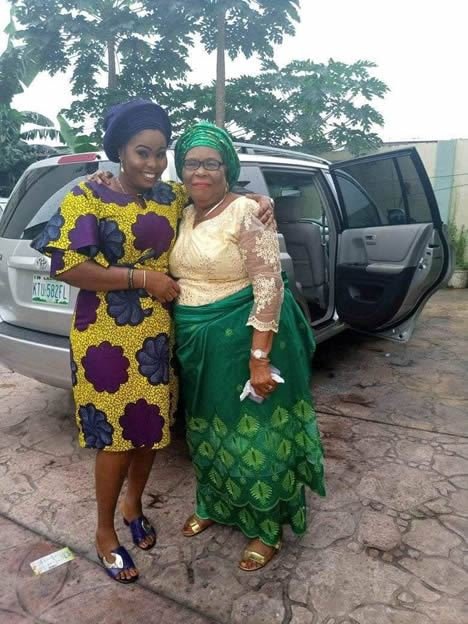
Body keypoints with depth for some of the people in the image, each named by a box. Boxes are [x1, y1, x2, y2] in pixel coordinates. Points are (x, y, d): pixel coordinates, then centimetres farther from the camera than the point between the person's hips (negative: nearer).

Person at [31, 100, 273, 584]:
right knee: (116, 434, 4)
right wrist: (141, 277, -18)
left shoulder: (173, 197, 5)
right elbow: (65, 267, -16)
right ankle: (105, 531, 29)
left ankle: (133, 506, 42)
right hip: (106, 336, -5)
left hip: (157, 333, 5)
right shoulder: (87, 197, -9)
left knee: (151, 425, 15)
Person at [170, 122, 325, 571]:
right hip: (196, 342, 7)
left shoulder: (246, 213, -14)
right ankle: (214, 506, 44)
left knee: (252, 431, 7)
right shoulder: (183, 217, 7)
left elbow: (269, 287, -19)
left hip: (241, 339, -7)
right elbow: (173, 277, 18)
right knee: (208, 427, 20)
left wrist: (259, 358, -22)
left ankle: (267, 530, 28)